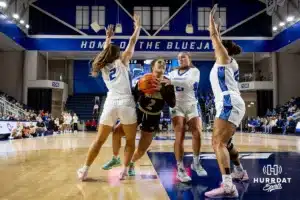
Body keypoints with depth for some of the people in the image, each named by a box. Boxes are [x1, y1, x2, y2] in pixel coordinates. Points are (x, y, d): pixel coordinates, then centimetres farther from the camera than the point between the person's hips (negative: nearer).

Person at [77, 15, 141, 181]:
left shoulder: (103, 66, 21)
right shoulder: (122, 61, 11)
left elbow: (106, 52, 41)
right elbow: (132, 43, 15)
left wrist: (108, 38, 50)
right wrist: (138, 27, 27)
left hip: (110, 104, 3)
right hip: (125, 103, -3)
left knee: (99, 140, 13)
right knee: (130, 140, 11)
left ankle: (84, 170, 15)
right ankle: (124, 170, 5)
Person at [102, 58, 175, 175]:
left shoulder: (167, 84, -12)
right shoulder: (144, 79, -13)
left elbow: (172, 104, -19)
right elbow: (134, 98, -10)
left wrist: (163, 89, -27)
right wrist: (140, 90, -30)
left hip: (153, 117, 0)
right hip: (139, 112, 1)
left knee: (142, 149, 1)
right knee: (117, 132, -11)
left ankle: (131, 163, 35)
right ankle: (115, 159, 16)